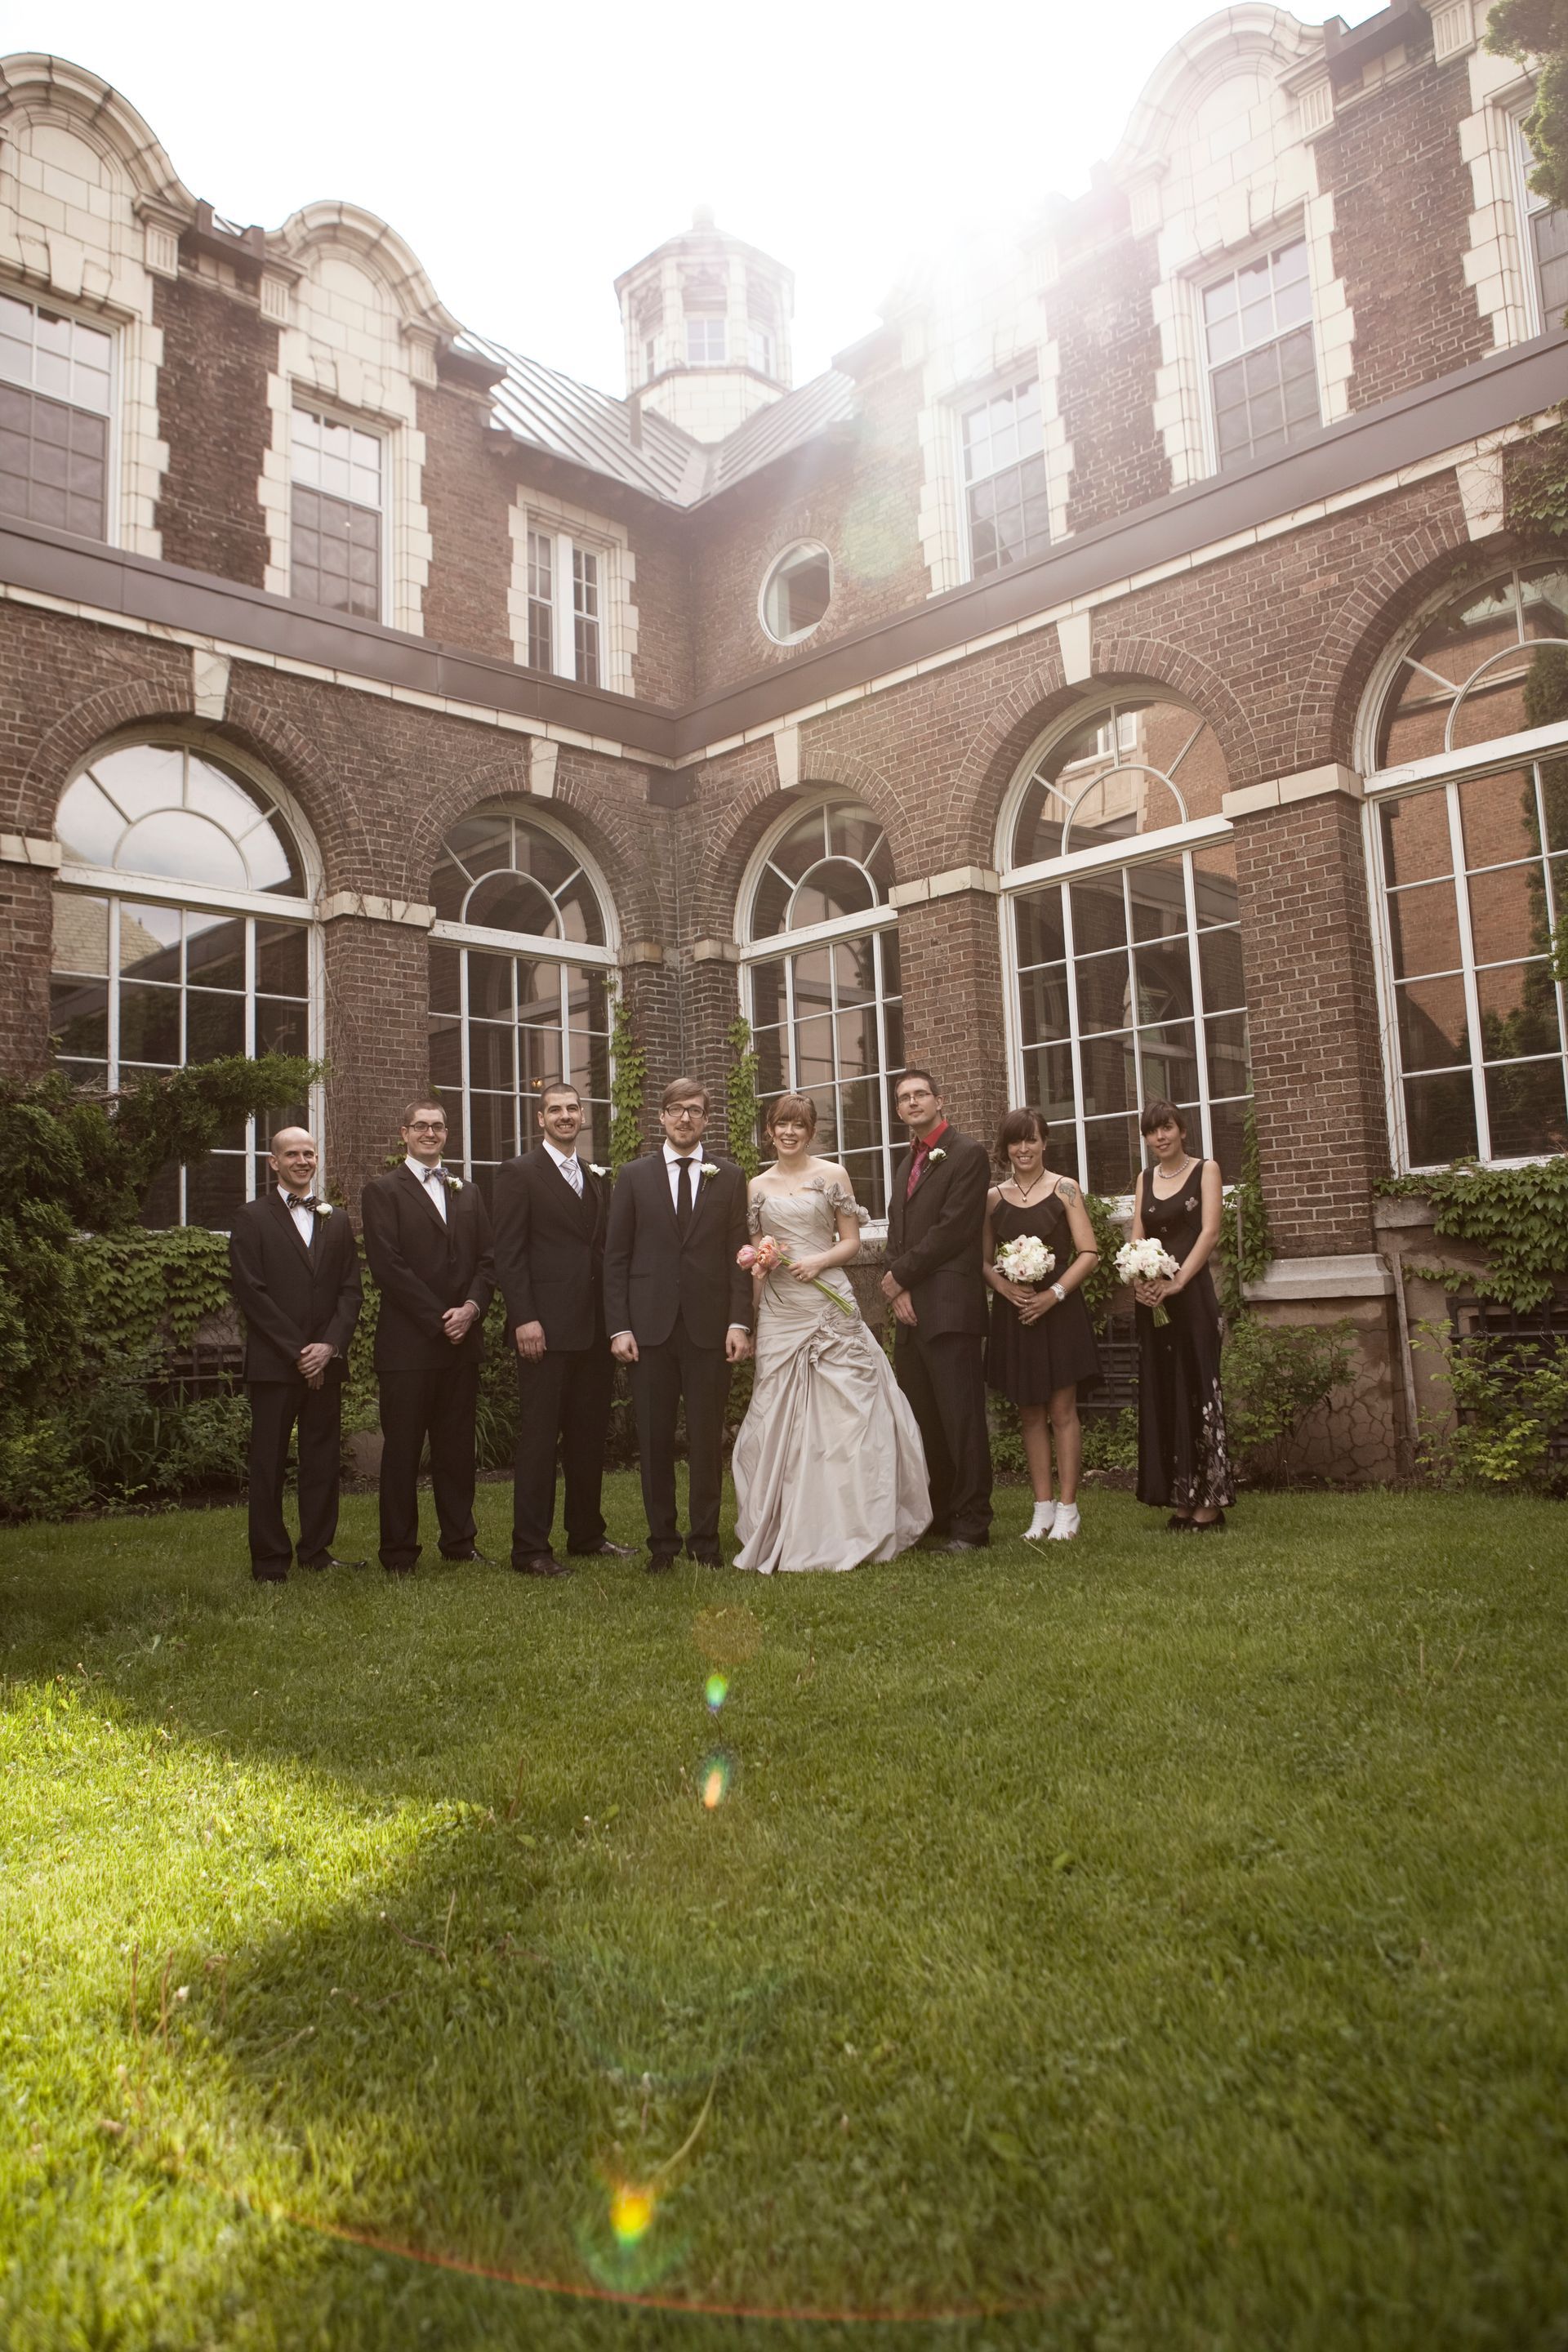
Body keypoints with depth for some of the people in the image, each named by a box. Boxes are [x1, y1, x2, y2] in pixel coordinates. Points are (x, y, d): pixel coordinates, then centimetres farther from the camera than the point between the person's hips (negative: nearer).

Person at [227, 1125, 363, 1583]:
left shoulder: (337, 1220, 16)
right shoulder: (253, 1218, 3)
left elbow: (350, 1291, 10)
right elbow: (251, 1292, -5)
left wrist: (330, 1345, -6)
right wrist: (297, 1351, -10)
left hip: (326, 1362, 4)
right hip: (274, 1361, -4)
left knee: (323, 1460, 7)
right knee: (269, 1464, 0)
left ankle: (316, 1551, 16)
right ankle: (270, 1562, 7)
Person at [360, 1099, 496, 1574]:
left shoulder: (467, 1193, 18)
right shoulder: (383, 1191, 1)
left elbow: (486, 1262, 12)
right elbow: (388, 1265, -9)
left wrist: (471, 1307, -7)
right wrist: (439, 1318, -12)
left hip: (461, 1340, 5)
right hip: (407, 1343, -5)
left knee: (457, 1446, 10)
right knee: (402, 1450, 1)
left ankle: (460, 1541, 19)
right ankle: (399, 1553, 9)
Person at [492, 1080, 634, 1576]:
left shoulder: (597, 1179, 17)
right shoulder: (520, 1173, -2)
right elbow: (509, 1253, -8)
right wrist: (524, 1319, -16)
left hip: (594, 1328, 6)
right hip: (547, 1328, -6)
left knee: (589, 1434, 13)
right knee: (539, 1437, -3)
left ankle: (586, 1532, 24)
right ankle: (530, 1549, 3)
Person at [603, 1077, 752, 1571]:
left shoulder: (729, 1177, 9)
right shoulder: (634, 1177, 8)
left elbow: (738, 1255, 4)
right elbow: (616, 1257, 5)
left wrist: (740, 1322, -5)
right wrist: (619, 1327, -3)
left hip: (710, 1326, 0)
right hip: (651, 1326, 0)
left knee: (707, 1439, 4)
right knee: (655, 1440, 5)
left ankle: (705, 1540, 16)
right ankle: (662, 1543, 16)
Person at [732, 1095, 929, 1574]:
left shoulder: (832, 1175, 5)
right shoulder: (758, 1186, 12)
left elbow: (851, 1241, 5)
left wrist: (819, 1261, -12)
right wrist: (752, 1312, 4)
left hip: (828, 1304, -2)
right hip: (778, 1311, 2)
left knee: (841, 1409, -3)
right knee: (780, 1414, 2)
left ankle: (846, 1529, 8)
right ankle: (787, 1532, 12)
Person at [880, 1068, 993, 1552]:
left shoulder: (967, 1154, -4)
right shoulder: (905, 1164, 21)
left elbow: (953, 1229, -12)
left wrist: (901, 1276, -7)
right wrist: (898, 1290, 1)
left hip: (949, 1308, -8)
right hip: (910, 1311, 8)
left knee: (961, 1418, -5)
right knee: (923, 1421, 9)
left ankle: (970, 1524, 2)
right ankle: (938, 1517, 18)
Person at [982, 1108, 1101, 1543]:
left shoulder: (1064, 1189, 0)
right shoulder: (994, 1197, 8)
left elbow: (1089, 1253, -5)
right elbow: (984, 1260, 10)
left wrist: (1055, 1293, -15)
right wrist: (1002, 1284, -11)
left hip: (1058, 1310, -3)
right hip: (1013, 1312, 3)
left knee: (1062, 1411, -1)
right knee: (1030, 1414, 7)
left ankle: (1067, 1509, 6)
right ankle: (1043, 1508, 14)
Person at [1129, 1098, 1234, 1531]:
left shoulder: (1205, 1170, 2)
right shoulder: (1145, 1178, 16)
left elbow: (1210, 1231, -9)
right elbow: (1137, 1238, 8)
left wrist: (1177, 1281, -19)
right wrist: (1137, 1279, -12)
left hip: (1192, 1294, -5)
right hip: (1151, 1298, 5)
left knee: (1197, 1389, -4)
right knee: (1162, 1393, 5)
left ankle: (1209, 1501, 2)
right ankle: (1180, 1499, 12)